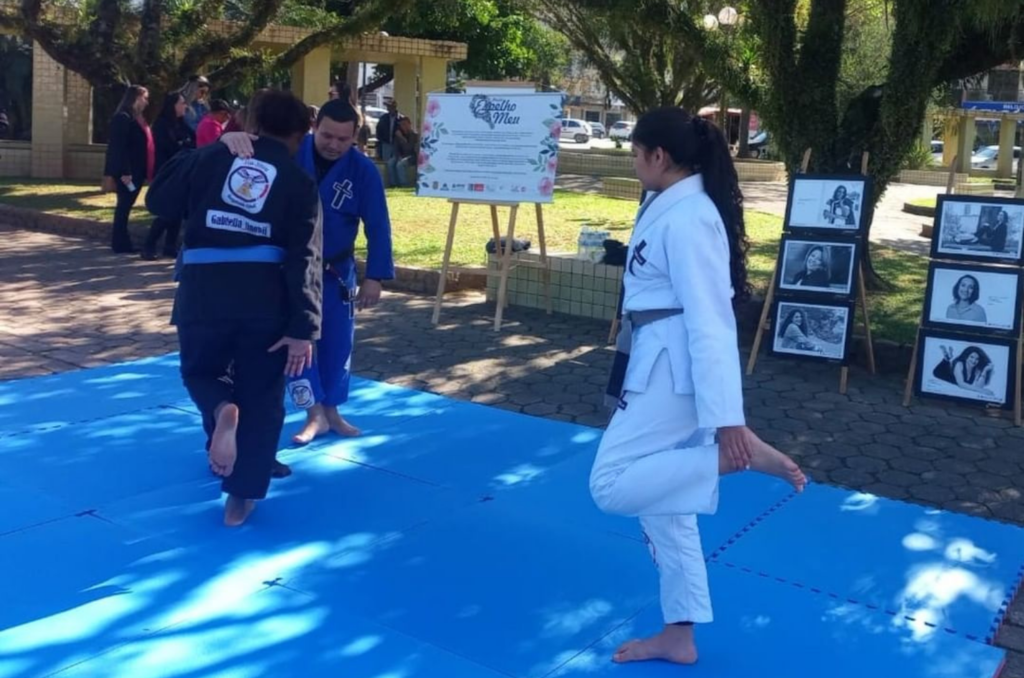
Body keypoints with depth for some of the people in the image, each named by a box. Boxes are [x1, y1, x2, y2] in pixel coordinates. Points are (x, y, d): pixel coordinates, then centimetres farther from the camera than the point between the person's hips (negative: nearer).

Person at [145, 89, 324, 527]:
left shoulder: (212, 157, 8)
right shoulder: (300, 183, 4)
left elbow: (158, 202, 15)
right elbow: (304, 260, -4)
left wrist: (188, 159, 29)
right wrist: (303, 329, -7)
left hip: (203, 288, 1)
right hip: (266, 295, -1)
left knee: (200, 371, 26)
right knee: (261, 396, 13)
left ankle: (221, 410, -8)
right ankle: (242, 496, 17)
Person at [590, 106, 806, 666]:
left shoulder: (687, 219, -20)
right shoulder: (671, 206, 11)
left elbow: (709, 321, -24)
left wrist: (728, 422, -25)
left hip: (675, 373, -10)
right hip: (663, 369, 10)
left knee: (611, 487, -9)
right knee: (660, 497, 14)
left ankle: (745, 454, -9)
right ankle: (680, 635, 25)